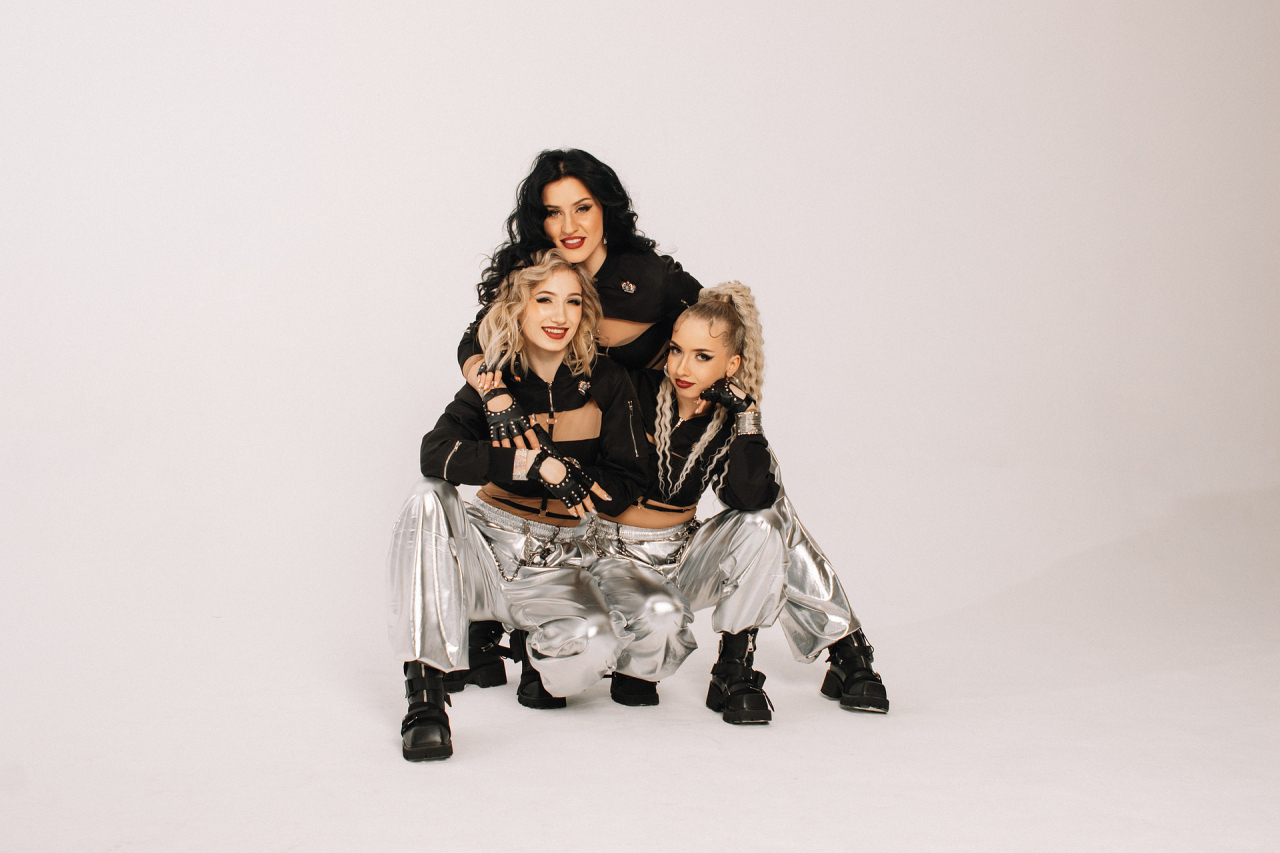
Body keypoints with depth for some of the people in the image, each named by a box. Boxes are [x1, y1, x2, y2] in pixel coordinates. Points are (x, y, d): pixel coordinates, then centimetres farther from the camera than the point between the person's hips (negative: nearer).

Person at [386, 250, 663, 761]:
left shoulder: (606, 384, -2)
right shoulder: (494, 383, -2)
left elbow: (626, 485, -6)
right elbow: (435, 453, -20)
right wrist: (535, 464, -32)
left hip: (554, 566, -1)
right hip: (484, 546, 1)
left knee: (595, 649, -31)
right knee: (429, 501, -32)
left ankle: (532, 644, 9)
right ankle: (425, 688, -30)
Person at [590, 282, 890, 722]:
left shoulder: (728, 423, -5)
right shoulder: (638, 392, -12)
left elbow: (749, 496, -23)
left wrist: (747, 416, -24)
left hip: (684, 559, 4)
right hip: (620, 557, -4)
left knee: (766, 516, -21)